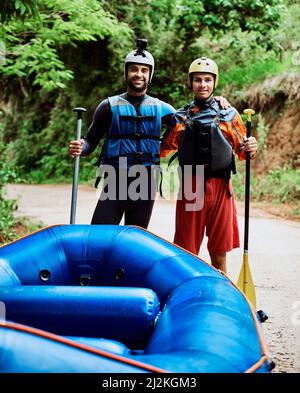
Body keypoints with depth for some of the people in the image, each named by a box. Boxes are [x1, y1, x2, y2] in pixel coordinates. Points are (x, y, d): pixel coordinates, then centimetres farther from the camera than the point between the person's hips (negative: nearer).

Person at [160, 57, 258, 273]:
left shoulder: (229, 115, 7)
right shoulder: (181, 117, 10)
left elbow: (241, 151, 9)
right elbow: (164, 148, 15)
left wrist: (250, 148, -13)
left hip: (220, 188, 0)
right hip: (190, 188, 1)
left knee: (219, 254, 5)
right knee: (186, 253, 4)